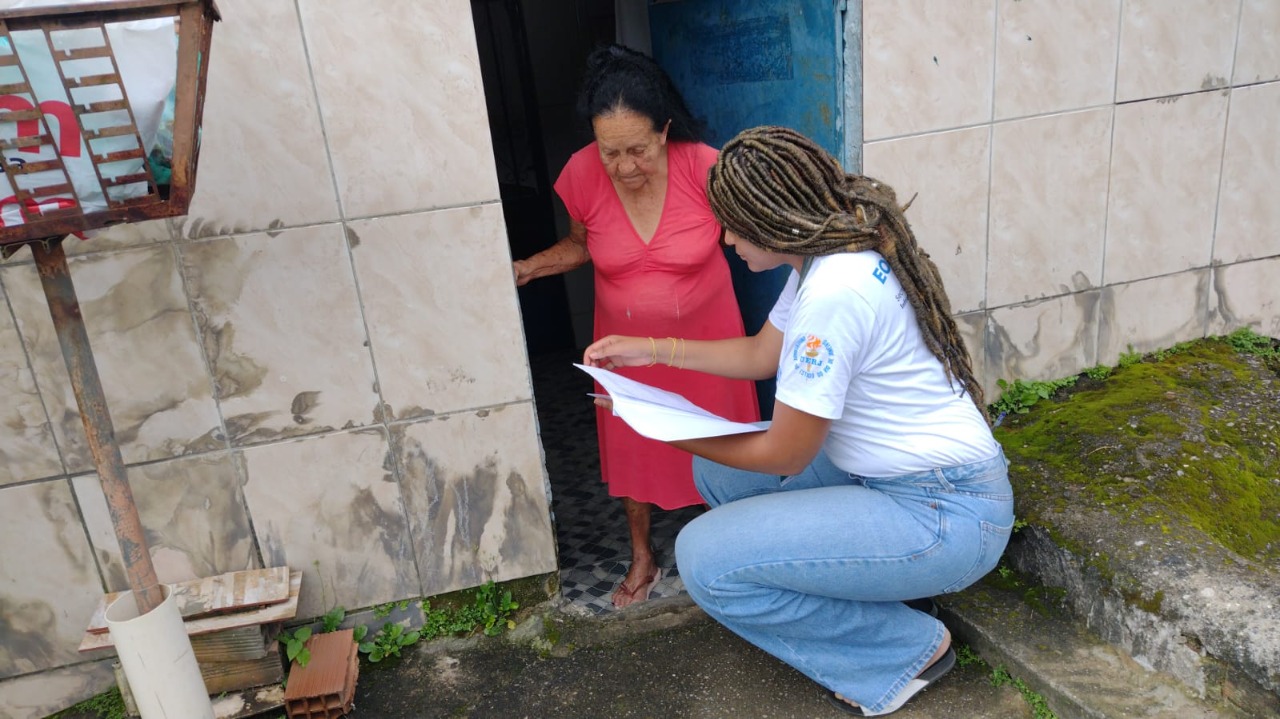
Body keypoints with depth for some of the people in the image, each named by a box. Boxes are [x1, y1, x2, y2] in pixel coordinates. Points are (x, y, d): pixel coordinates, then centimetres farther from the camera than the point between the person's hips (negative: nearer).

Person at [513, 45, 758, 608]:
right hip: (626, 342, 2)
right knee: (633, 449, 15)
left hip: (704, 335, -1)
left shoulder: (702, 166, -24)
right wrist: (529, 267, -12)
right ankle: (642, 558, 38)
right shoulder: (581, 176, -18)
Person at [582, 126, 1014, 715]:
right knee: (716, 473, 13)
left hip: (944, 515, -10)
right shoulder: (828, 252, 2)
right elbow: (761, 354, 17)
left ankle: (907, 650, 1)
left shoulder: (834, 291, -28)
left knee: (704, 559, -17)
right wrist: (648, 350, 15)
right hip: (879, 470, 10)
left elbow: (785, 455, -18)